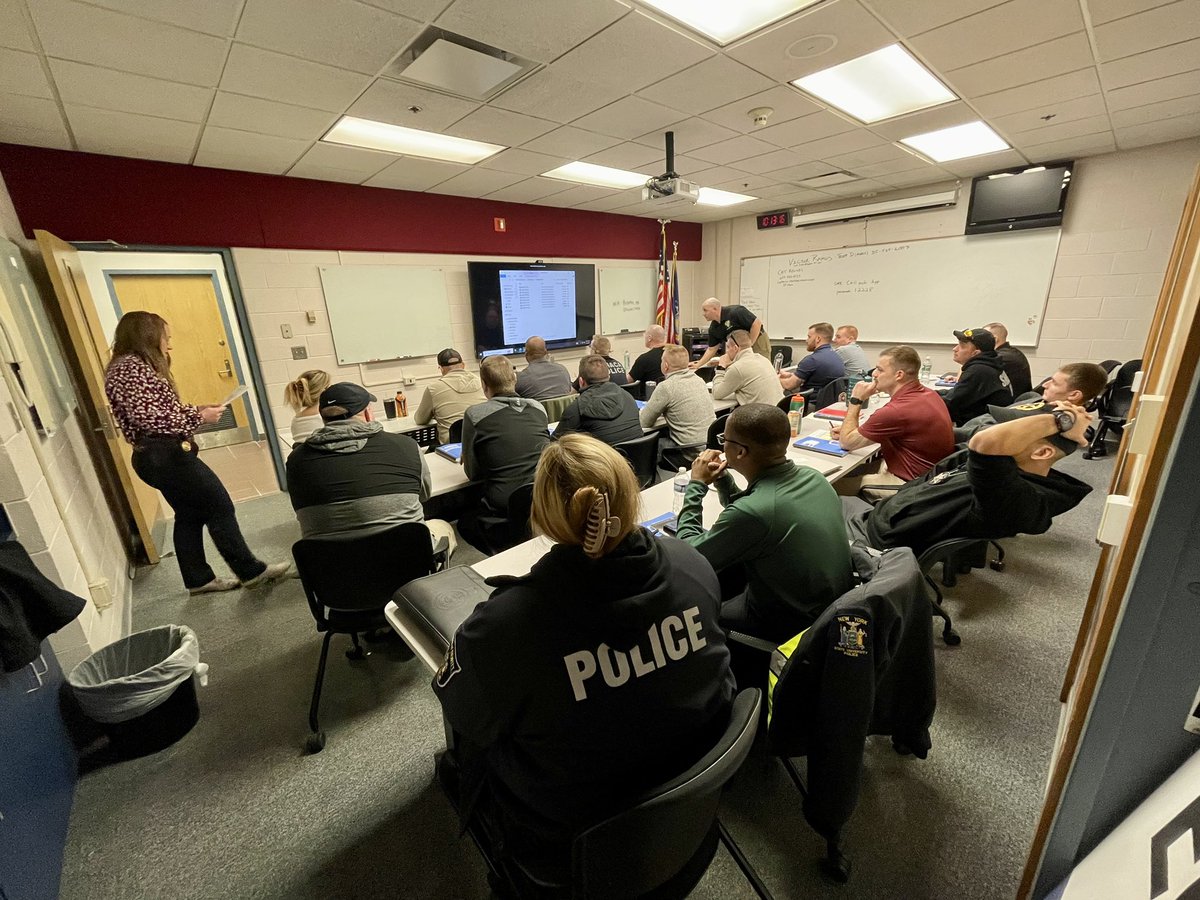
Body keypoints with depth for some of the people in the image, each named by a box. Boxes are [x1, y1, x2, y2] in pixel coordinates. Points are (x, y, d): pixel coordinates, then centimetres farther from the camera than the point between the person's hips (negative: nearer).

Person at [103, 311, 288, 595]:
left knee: (189, 515, 16)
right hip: (166, 455, -11)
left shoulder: (134, 366, 17)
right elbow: (149, 418, -22)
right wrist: (199, 417, -14)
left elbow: (160, 411, 16)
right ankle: (251, 572, 5)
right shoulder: (130, 367, -14)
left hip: (161, 456, 11)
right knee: (220, 508, -4)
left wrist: (195, 411, 9)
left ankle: (199, 579, 25)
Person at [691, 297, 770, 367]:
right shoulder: (713, 328, -1)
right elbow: (711, 349, 7)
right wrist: (698, 365, 1)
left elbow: (757, 323, -24)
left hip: (758, 342, -7)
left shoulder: (735, 312, -24)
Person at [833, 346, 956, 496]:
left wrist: (856, 400, -9)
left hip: (911, 484, -10)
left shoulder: (897, 410, -29)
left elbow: (846, 442, -17)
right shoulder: (928, 393, 2)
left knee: (836, 484, -6)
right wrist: (848, 430, 4)